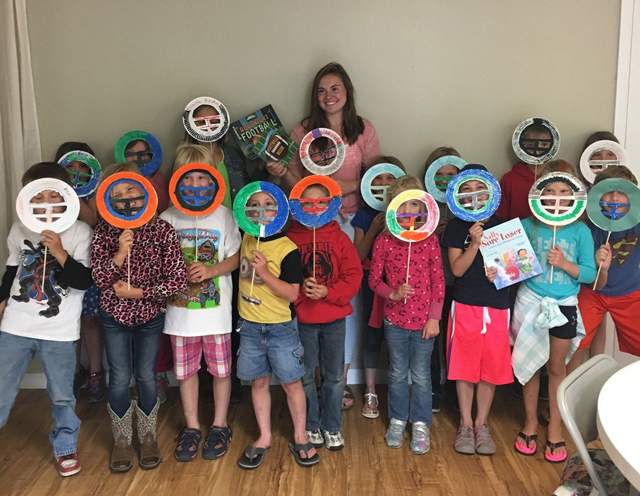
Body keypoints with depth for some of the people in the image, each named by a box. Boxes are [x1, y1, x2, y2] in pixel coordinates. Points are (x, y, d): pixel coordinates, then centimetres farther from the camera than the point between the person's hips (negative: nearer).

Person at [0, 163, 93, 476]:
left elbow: (84, 281, -12)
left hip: (59, 332, -2)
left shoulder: (80, 232, -7)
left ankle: (65, 447, 28)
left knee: (62, 396, 8)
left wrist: (60, 253, -23)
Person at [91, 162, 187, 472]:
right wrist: (120, 254, -32)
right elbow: (99, 277, -16)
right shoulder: (104, 232, -11)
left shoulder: (162, 230, -15)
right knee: (119, 378, 7)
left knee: (146, 376, 12)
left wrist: (138, 292, -19)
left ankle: (147, 436, 31)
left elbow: (178, 280, -17)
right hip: (114, 315, 1)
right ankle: (122, 439, 26)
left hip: (150, 315, 0)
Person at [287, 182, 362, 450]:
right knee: (305, 376, 11)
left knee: (334, 377, 11)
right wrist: (300, 288, -23)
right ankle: (311, 426, 29)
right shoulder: (291, 238, -4)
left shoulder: (340, 238, -1)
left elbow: (353, 276, -5)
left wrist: (328, 292, -18)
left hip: (334, 319, 1)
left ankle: (332, 427, 28)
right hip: (301, 319, -1)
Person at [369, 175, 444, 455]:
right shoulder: (383, 241, -4)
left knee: (421, 375, 9)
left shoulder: (429, 240, -5)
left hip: (424, 320, -1)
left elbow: (438, 281, -3)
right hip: (394, 319, 1)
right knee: (397, 374, 15)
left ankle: (420, 424, 26)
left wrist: (434, 317, -6)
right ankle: (397, 420, 32)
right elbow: (374, 279, 1)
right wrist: (393, 293, -17)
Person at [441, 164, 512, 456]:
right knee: (465, 366, 5)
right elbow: (457, 269, -9)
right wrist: (475, 243, -23)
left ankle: (481, 424, 21)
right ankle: (465, 424, 19)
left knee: (491, 367, 6)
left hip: (497, 306, 2)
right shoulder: (456, 227, -1)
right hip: (465, 305, -1)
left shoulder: (503, 225, 4)